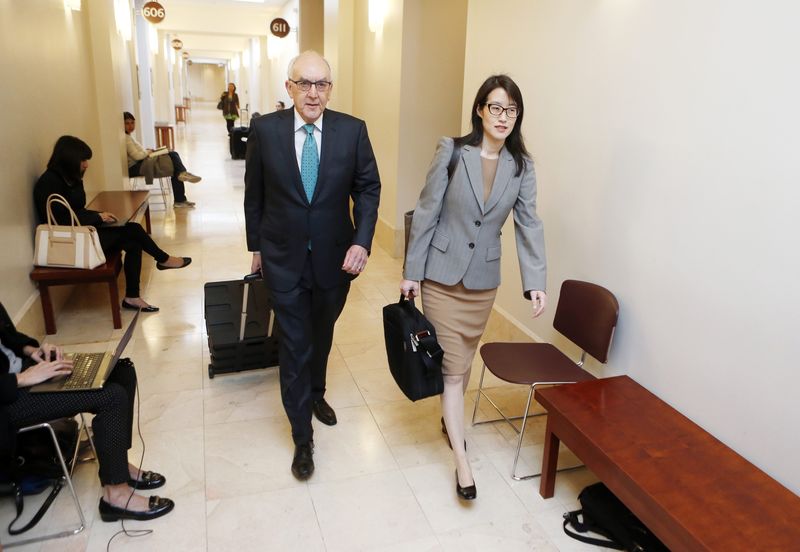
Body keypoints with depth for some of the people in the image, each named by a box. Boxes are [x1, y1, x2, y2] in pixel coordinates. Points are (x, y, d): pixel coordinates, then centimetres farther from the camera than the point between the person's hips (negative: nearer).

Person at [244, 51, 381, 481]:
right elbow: (254, 193, 2)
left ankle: (315, 393, 50)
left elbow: (368, 187, -2)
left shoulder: (352, 130, -6)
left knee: (322, 335, 21)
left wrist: (362, 240, -14)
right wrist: (256, 246, 7)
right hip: (284, 259, -1)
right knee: (295, 345, 4)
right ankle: (302, 436, 19)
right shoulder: (265, 130, -7)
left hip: (334, 256, 2)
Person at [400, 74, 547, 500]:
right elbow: (427, 211, -7)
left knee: (464, 358, 17)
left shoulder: (521, 166, -1)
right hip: (442, 275, -3)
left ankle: (450, 417, 44)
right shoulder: (452, 150, -10)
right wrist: (411, 270, -6)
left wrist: (535, 281, -11)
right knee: (452, 365, 0)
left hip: (483, 278, 3)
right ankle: (462, 460, 9)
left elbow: (528, 223, -1)